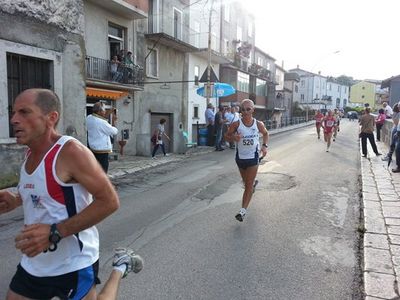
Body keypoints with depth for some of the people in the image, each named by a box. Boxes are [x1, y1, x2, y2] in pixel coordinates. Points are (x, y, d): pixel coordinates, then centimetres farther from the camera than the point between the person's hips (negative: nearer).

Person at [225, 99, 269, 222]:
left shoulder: (258, 124, -9)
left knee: (249, 185, -4)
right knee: (246, 182, 21)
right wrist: (233, 138, -25)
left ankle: (243, 210, 0)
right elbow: (226, 136, -2)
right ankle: (253, 182, 57)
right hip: (240, 157, 1)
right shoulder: (236, 124, -13)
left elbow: (265, 134, 12)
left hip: (253, 157, -1)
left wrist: (265, 145, -5)